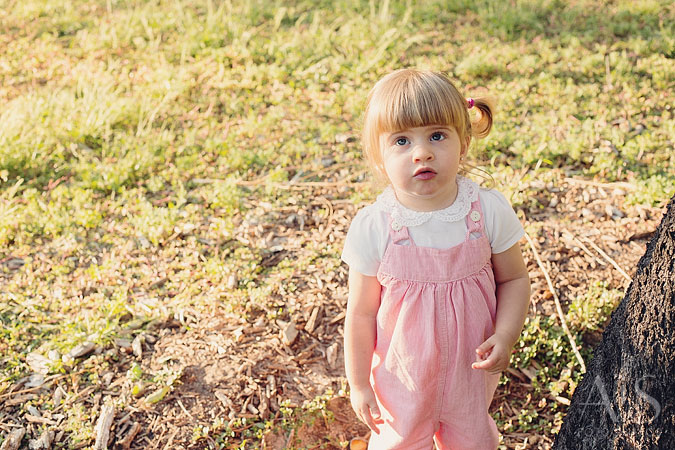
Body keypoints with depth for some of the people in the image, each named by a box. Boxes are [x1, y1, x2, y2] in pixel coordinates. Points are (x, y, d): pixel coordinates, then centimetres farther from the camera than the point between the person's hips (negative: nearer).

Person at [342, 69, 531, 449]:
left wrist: (506, 336, -18)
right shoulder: (373, 229, -22)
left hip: (472, 369, 2)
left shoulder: (489, 211, -18)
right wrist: (358, 383, -4)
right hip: (402, 375, -1)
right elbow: (361, 314, -12)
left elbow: (514, 279, -3)